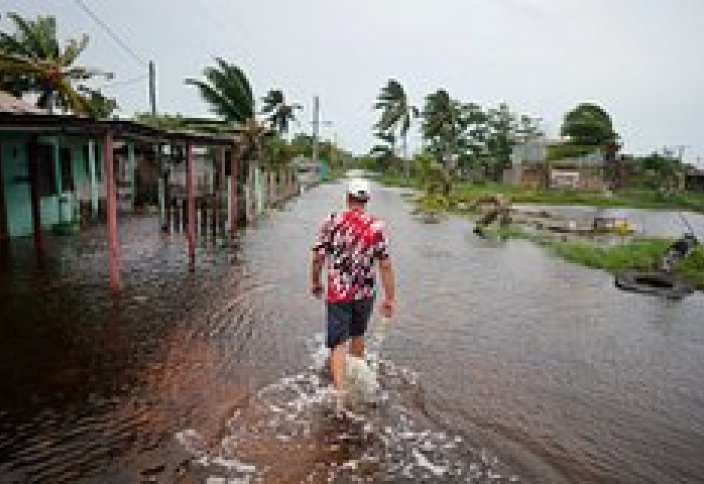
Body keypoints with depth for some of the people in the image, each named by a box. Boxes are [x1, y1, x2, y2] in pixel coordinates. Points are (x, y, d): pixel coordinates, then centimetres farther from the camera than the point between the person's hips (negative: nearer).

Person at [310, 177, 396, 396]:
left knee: (338, 343, 3)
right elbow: (385, 265, -9)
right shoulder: (377, 226, -7)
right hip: (365, 293, 3)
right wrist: (390, 298, -2)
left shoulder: (332, 222, -9)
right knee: (358, 334, 25)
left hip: (338, 293, -2)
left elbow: (318, 258, -6)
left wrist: (315, 283, 11)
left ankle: (340, 390, -5)